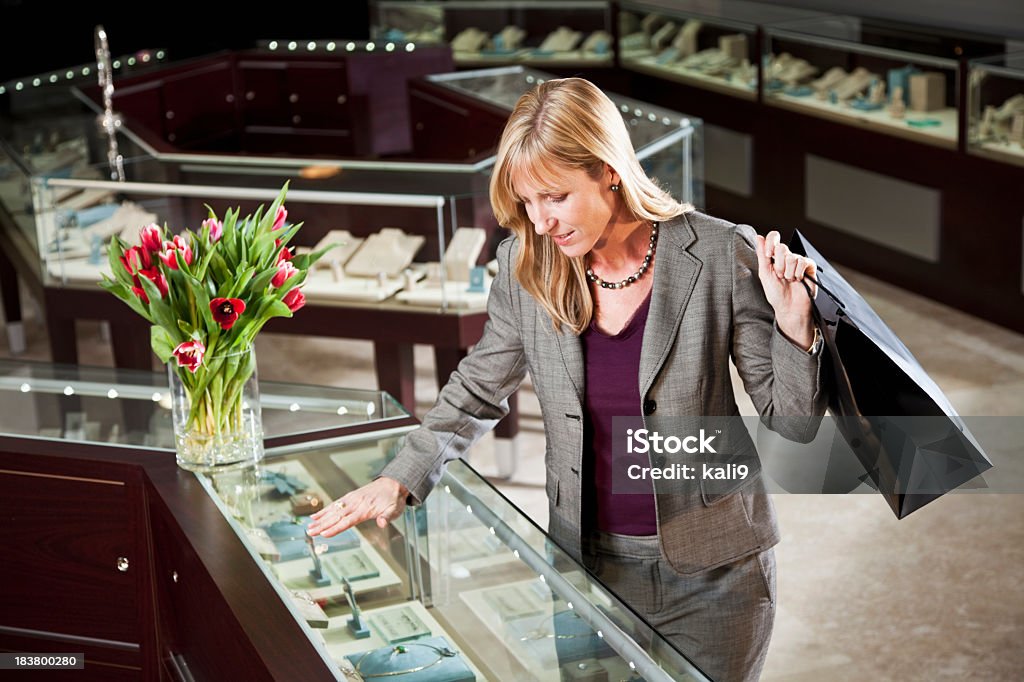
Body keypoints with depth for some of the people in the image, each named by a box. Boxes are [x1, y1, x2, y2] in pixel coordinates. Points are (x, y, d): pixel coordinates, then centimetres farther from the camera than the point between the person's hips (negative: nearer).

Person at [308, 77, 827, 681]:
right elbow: (477, 394, 9)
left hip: (711, 578, -2)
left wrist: (794, 322, -25)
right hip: (591, 564, 2)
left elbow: (793, 422, -8)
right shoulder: (526, 266, -5)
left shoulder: (723, 255, -14)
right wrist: (401, 480, -3)